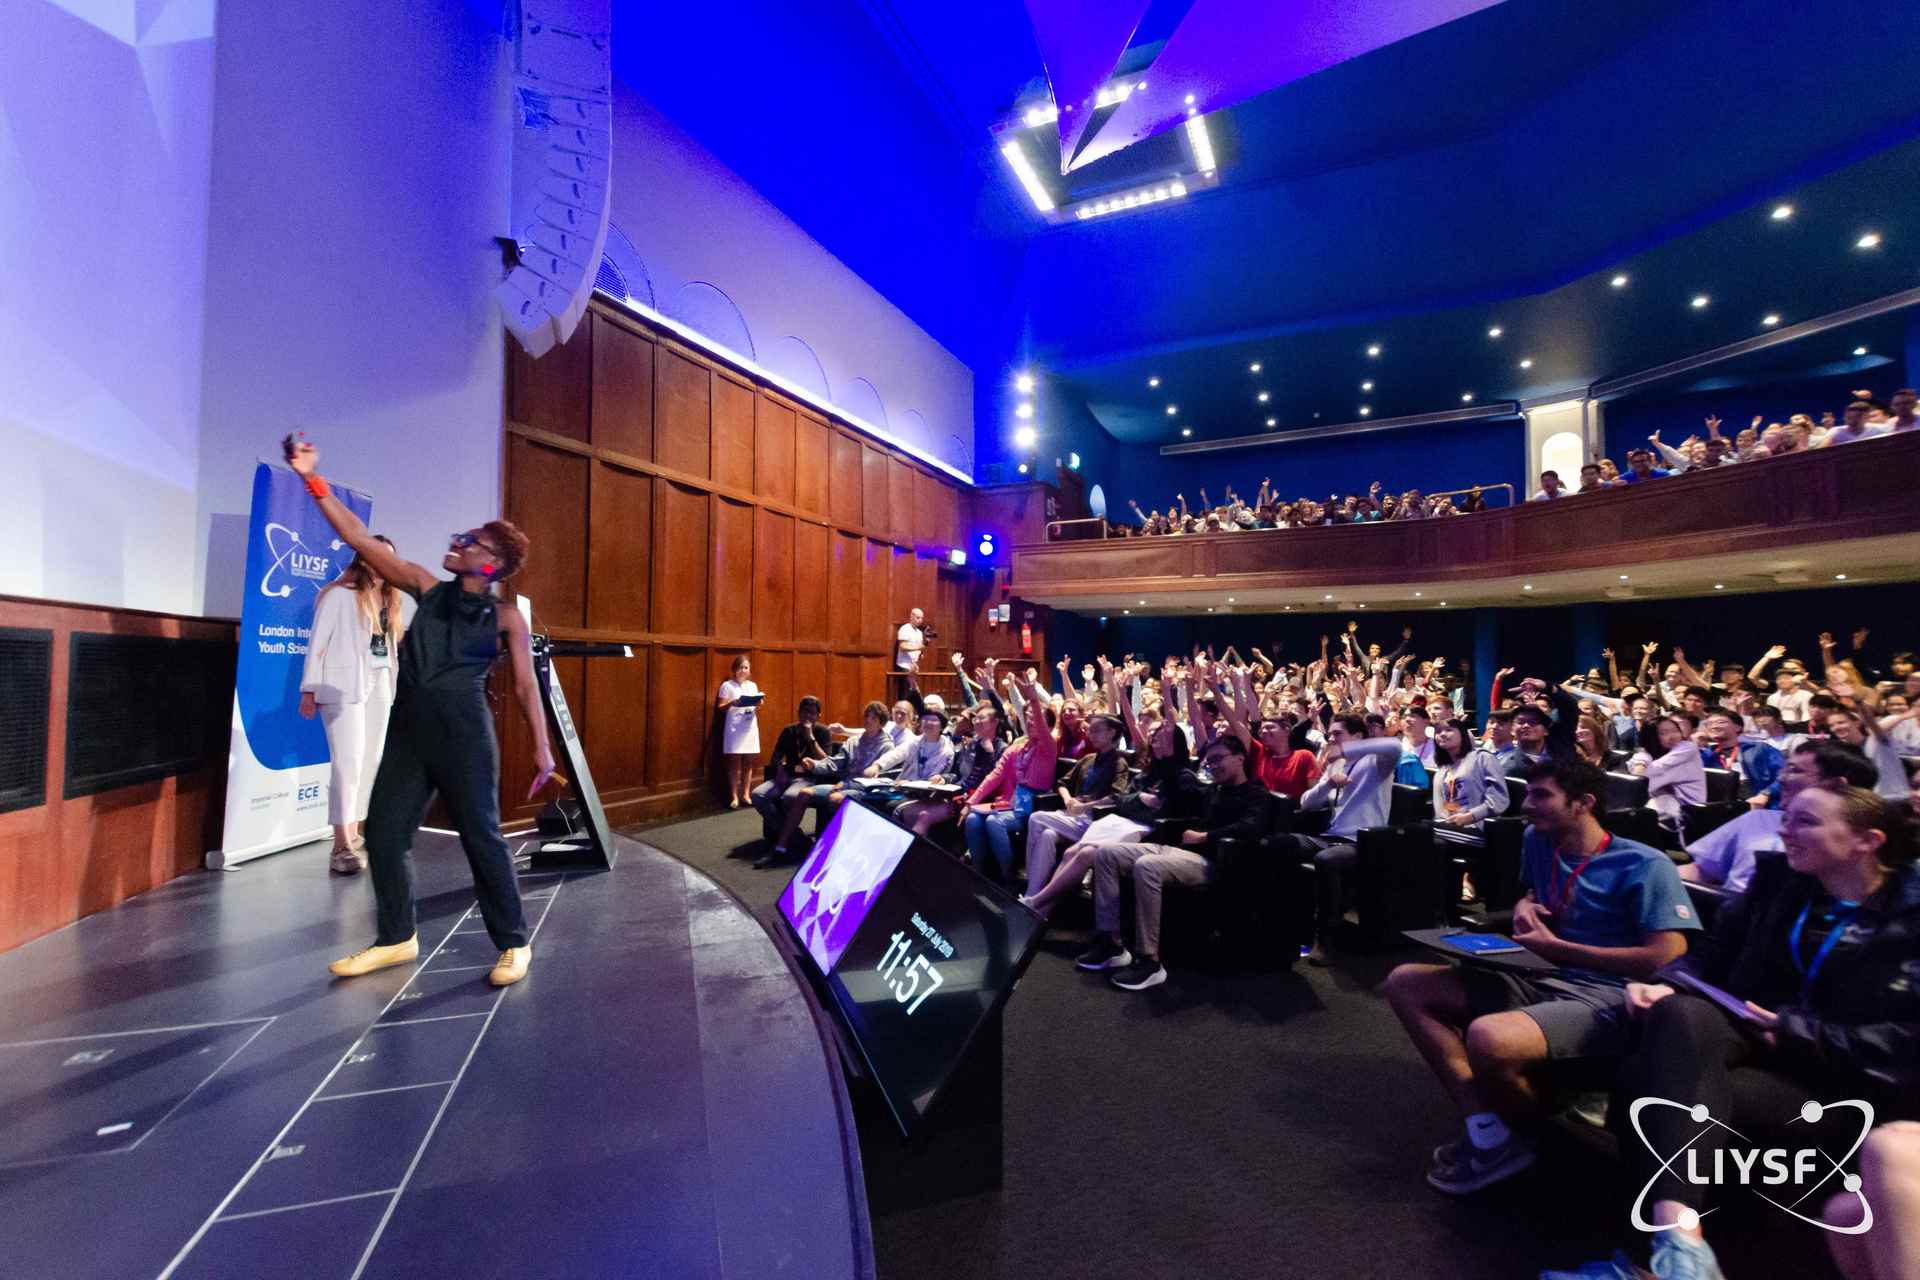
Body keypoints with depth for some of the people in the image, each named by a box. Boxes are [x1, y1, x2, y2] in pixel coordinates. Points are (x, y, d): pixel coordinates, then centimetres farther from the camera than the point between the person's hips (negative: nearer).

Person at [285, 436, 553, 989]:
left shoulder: (505, 617, -1)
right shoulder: (428, 589, 11)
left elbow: (525, 684, -3)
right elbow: (359, 539, 11)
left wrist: (541, 747, -8)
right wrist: (314, 480, 5)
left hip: (465, 732, -5)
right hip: (408, 729, 6)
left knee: (481, 836, -2)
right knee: (383, 834, 10)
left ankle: (513, 943, 11)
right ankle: (397, 938, 30)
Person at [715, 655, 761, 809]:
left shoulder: (753, 685, 12)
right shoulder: (727, 685, -2)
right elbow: (720, 708, -5)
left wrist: (758, 706, -6)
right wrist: (731, 703, -23)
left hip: (750, 728, 4)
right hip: (734, 729, -4)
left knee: (747, 763, 7)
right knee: (735, 763, -2)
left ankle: (745, 794, 16)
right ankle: (734, 796, 5)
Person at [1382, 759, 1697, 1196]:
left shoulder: (1644, 865, -10)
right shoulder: (1537, 841, 10)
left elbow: (1669, 959, -18)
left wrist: (1557, 948, -15)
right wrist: (1525, 908, 6)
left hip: (1609, 999, -8)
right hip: (1543, 981, 8)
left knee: (1489, 1037, -37)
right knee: (1405, 983, -4)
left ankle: (1525, 1138, -1)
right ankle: (1486, 1127, -8)